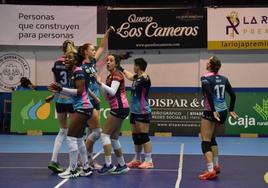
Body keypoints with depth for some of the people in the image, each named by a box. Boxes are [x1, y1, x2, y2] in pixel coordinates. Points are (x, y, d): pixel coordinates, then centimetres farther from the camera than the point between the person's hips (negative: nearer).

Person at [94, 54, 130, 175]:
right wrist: (99, 84, 5)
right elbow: (107, 96, 15)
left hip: (120, 108, -10)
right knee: (113, 138, 11)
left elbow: (112, 92, -22)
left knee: (105, 134, -11)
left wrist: (101, 83, -31)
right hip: (117, 109, 10)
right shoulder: (110, 76, 18)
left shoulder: (117, 75, -8)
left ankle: (108, 164, -14)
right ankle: (122, 165, 16)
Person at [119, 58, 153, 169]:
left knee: (144, 136, -7)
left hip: (143, 112, -9)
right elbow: (129, 76, 32)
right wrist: (121, 69, 40)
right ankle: (137, 160, 23)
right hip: (134, 111, 9)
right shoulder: (136, 77, 14)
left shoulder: (145, 78, -11)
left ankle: (149, 161, -2)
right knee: (136, 137, 14)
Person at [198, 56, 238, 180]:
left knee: (205, 142, -4)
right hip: (223, 113, 7)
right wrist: (231, 110, 16)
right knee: (212, 138, 25)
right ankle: (216, 166, 26)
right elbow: (233, 95, 9)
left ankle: (210, 170, -15)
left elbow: (209, 94, -23)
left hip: (211, 113, -7)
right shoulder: (224, 79, 9)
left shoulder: (206, 78, -8)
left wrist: (213, 111, -23)